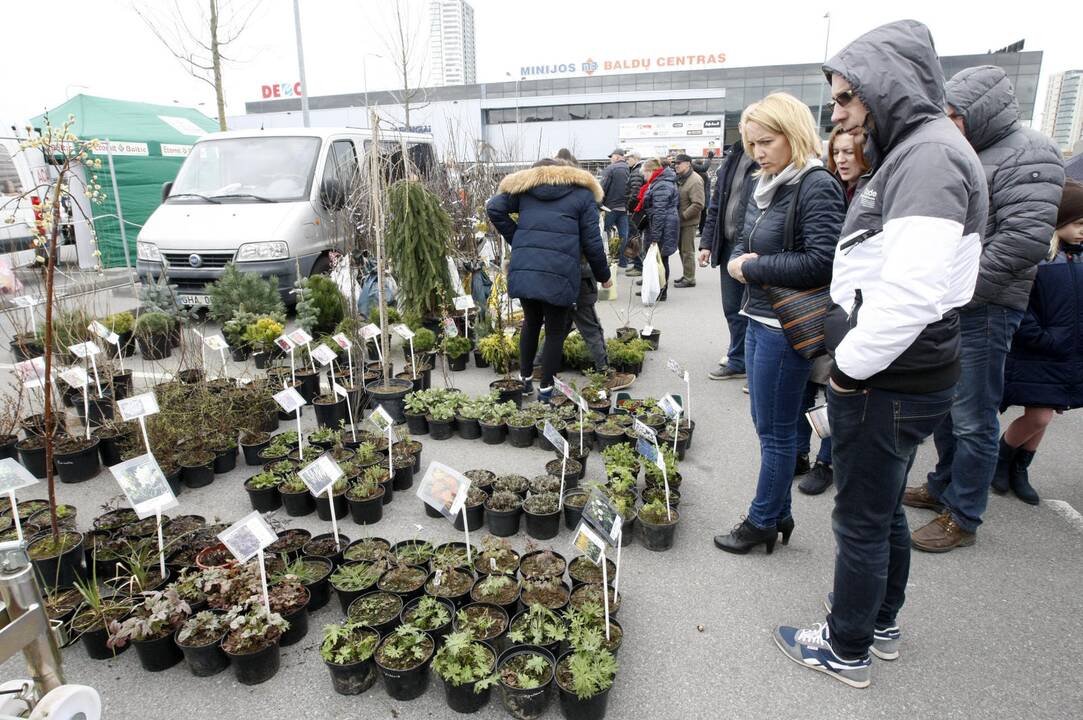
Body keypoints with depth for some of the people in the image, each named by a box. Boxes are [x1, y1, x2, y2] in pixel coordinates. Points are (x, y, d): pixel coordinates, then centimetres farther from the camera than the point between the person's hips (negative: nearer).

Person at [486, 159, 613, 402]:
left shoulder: (524, 186, 18)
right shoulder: (583, 194, 11)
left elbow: (494, 208, 7)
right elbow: (592, 241, 6)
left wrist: (517, 239, 13)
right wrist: (603, 275, 17)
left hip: (523, 269, 3)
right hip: (559, 274, -3)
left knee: (531, 323, 23)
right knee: (555, 332, 11)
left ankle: (524, 379, 33)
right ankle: (545, 389, 17)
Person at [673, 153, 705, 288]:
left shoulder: (695, 180, -17)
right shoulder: (679, 178, 10)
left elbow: (698, 204, -24)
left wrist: (683, 216, -20)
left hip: (688, 222, -9)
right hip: (680, 221, 9)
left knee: (687, 251, -3)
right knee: (682, 249, 16)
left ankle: (689, 279, 6)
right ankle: (687, 275, 28)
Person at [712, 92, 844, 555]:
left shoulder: (816, 186, -14)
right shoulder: (766, 184, 11)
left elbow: (823, 262, -22)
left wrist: (754, 268, -14)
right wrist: (739, 262, -4)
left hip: (788, 326, -9)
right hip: (759, 320, 9)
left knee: (776, 431, 4)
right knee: (769, 426, 17)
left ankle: (763, 522, 20)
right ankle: (778, 514, 32)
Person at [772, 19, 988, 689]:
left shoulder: (930, 156, -19)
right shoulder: (913, 151, 13)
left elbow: (909, 295, -29)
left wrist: (850, 367, -16)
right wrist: (852, 360, 10)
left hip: (888, 384, -10)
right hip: (902, 377, 10)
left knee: (862, 521, 6)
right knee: (884, 509, 22)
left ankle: (847, 651, 27)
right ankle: (882, 623, 42)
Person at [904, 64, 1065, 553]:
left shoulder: (1026, 156, -11)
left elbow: (1026, 238, -22)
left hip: (983, 311, -9)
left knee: (972, 420, 1)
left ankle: (962, 517, 14)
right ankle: (943, 486, 36)